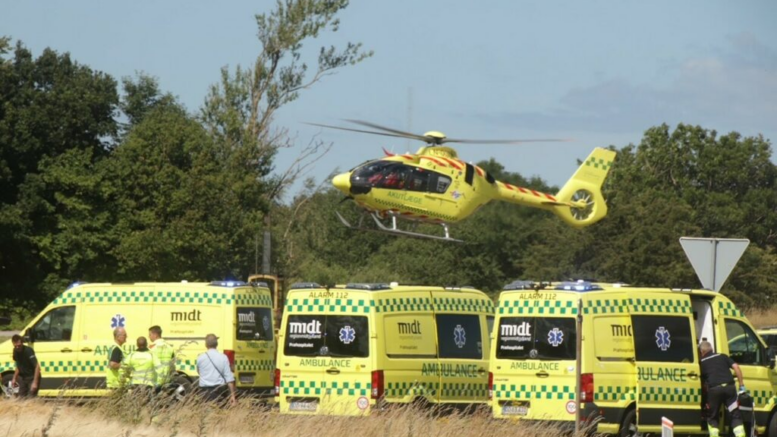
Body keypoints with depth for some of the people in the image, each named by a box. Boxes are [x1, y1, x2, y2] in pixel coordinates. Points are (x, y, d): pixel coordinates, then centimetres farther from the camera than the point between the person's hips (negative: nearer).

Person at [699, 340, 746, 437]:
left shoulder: (702, 363, 17)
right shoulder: (722, 356, 20)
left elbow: (702, 381, 17)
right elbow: (736, 367, 9)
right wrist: (741, 385, 9)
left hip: (714, 389, -2)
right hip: (729, 387, 2)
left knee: (712, 417, 15)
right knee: (735, 415, 7)